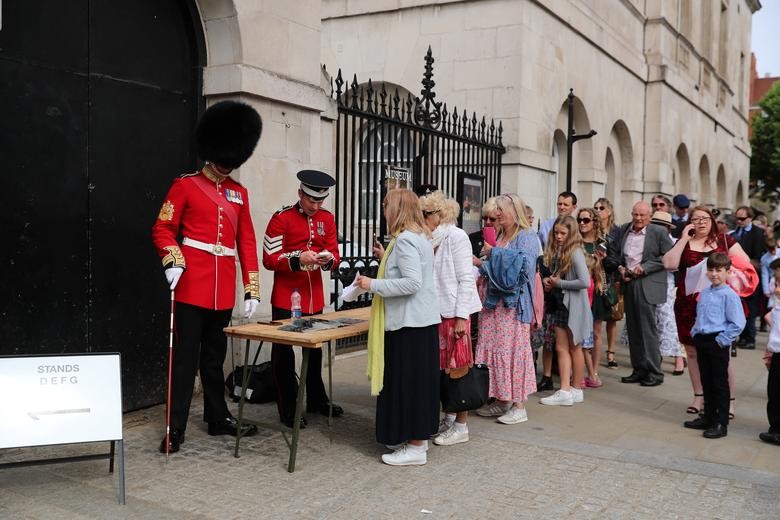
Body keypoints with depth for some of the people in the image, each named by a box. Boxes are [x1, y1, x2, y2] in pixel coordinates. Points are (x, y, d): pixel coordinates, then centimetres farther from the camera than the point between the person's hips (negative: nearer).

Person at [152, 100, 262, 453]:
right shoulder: (185, 185, -1)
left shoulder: (239, 193, 12)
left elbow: (247, 242, 11)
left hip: (223, 290, 5)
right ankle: (176, 429, 6)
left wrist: (252, 290, 6)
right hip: (192, 285, -4)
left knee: (215, 356, 15)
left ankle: (218, 419, 26)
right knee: (186, 357, -1)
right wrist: (172, 262, -22)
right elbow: (162, 229, -3)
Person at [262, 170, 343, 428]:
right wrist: (297, 259, -27)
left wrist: (329, 259, -17)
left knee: (315, 349, 17)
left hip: (314, 298, 5)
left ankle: (316, 400, 33)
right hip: (286, 298, -5)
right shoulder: (281, 218, -10)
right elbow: (269, 260, -12)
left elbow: (334, 253, 7)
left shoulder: (327, 218, 5)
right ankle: (288, 410, 12)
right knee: (283, 353, 2)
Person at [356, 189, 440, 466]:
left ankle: (416, 448, 4)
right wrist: (387, 261, 20)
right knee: (418, 380, 15)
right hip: (423, 319, 10)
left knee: (407, 381, -3)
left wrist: (373, 285, -17)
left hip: (409, 323, -10)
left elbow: (412, 282, -23)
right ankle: (417, 438, 25)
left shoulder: (405, 239, -16)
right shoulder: (421, 236, 13)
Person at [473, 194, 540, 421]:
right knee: (493, 349, 7)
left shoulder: (526, 237, -5)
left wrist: (494, 253, -13)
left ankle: (519, 405, 0)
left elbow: (523, 262, -20)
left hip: (512, 303, -8)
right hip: (493, 302, 8)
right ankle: (501, 400, 16)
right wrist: (482, 268, 7)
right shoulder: (499, 236, 19)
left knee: (512, 349, -7)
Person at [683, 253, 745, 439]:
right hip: (702, 340, 7)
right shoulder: (703, 294, 9)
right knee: (706, 382, 16)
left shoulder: (729, 295, -13)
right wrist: (695, 332, 10)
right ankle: (708, 417, 28)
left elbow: (738, 323, -16)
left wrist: (722, 340, -16)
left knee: (720, 383, 2)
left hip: (718, 343, -7)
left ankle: (721, 424, 9)